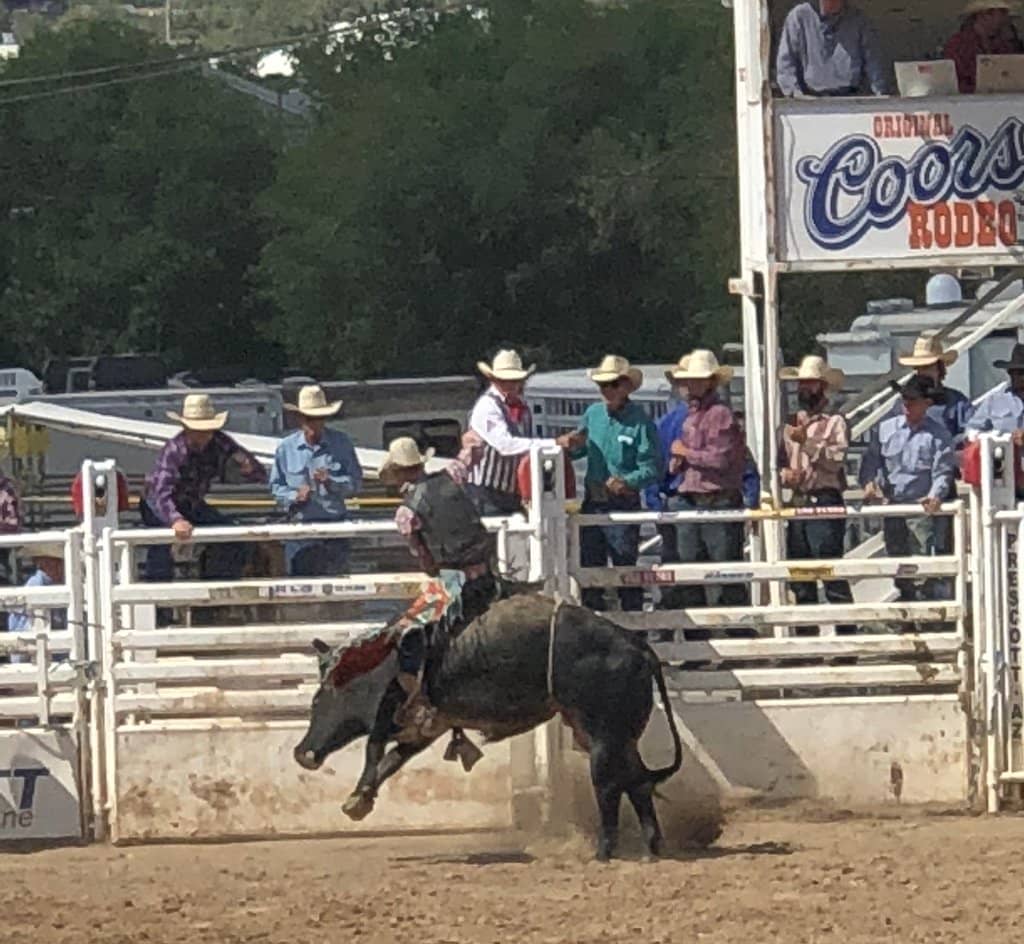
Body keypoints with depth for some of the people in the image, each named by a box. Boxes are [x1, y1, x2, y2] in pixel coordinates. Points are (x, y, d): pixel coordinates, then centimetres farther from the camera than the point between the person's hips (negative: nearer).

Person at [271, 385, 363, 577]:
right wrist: (295, 496, -12)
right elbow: (276, 488, 8)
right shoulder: (286, 448, 6)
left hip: (334, 524, 0)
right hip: (299, 524, 0)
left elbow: (355, 482, 2)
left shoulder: (341, 443, 5)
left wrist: (331, 482, -15)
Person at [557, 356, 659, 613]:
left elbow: (652, 468, -12)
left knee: (626, 567, -4)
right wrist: (570, 445, -1)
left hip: (623, 505, -6)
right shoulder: (593, 414, 9)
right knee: (590, 565, 12)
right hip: (592, 504, 6)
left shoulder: (640, 421, -9)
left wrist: (627, 482, -27)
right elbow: (580, 449, 21)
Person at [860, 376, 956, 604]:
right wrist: (869, 481, -13)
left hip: (922, 508, -5)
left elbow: (942, 471, -8)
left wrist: (935, 495, -26)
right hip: (892, 506, 5)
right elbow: (872, 458, 7)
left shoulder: (938, 434, -3)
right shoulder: (887, 429, 8)